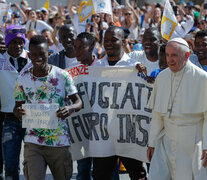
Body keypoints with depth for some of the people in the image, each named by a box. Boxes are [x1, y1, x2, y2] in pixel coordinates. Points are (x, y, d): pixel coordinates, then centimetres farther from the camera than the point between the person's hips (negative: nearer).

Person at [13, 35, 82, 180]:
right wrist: (17, 112, -16)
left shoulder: (62, 76, -2)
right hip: (33, 143, 0)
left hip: (60, 141, 0)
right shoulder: (23, 79, 2)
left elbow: (78, 101, 0)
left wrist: (71, 108, -25)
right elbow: (18, 106, 10)